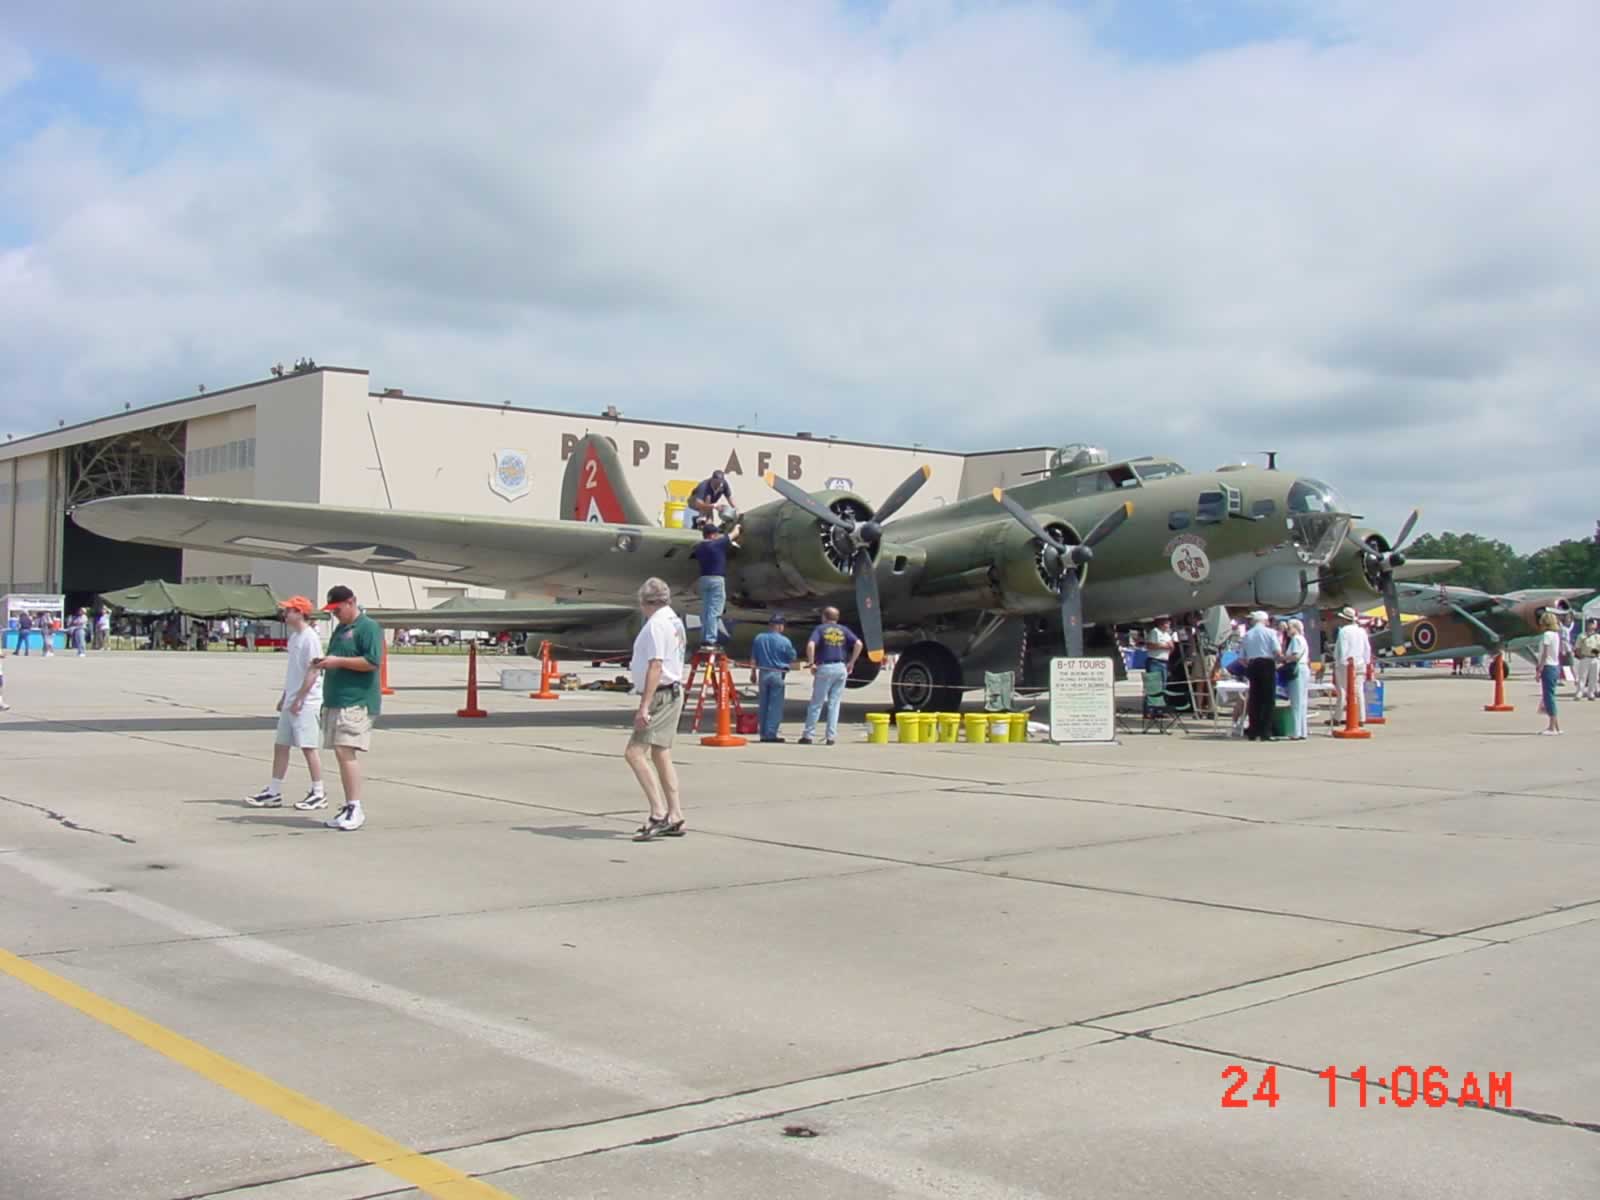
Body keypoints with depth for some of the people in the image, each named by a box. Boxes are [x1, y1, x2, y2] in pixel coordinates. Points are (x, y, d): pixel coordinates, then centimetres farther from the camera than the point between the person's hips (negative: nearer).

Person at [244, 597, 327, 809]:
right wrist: (284, 697, 19)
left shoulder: (310, 638, -14)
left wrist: (299, 699, -19)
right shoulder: (294, 636, 14)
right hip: (291, 702, 9)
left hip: (306, 703, -9)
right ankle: (273, 792, 16)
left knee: (308, 747, -5)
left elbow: (312, 671, -19)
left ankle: (318, 794, 3)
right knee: (280, 745, 10)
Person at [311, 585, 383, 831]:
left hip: (356, 701, -9)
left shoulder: (368, 627, -7)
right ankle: (349, 807, 13)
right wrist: (324, 663, 9)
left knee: (346, 751, -16)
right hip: (335, 700, 9)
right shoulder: (339, 629, 21)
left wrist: (338, 661, -16)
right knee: (342, 754, 8)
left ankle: (356, 808, -15)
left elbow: (373, 662, -17)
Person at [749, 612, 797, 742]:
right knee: (775, 706, 0)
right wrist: (786, 666, 19)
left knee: (762, 705, 11)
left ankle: (763, 733, 14)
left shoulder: (759, 638, 2)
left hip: (763, 674, 4)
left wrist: (753, 673, 18)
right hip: (778, 674, -4)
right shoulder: (785, 641, -9)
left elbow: (753, 659, 7)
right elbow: (792, 660, -2)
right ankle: (770, 734, -2)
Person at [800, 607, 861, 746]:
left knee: (816, 703, 2)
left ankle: (809, 735, 2)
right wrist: (851, 663, 5)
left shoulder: (820, 629, 2)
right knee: (834, 704, 8)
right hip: (841, 668, 3)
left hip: (825, 668, -3)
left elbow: (811, 645, -15)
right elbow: (858, 643, 0)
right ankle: (831, 736, 5)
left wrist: (811, 663, -6)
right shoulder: (843, 630, 11)